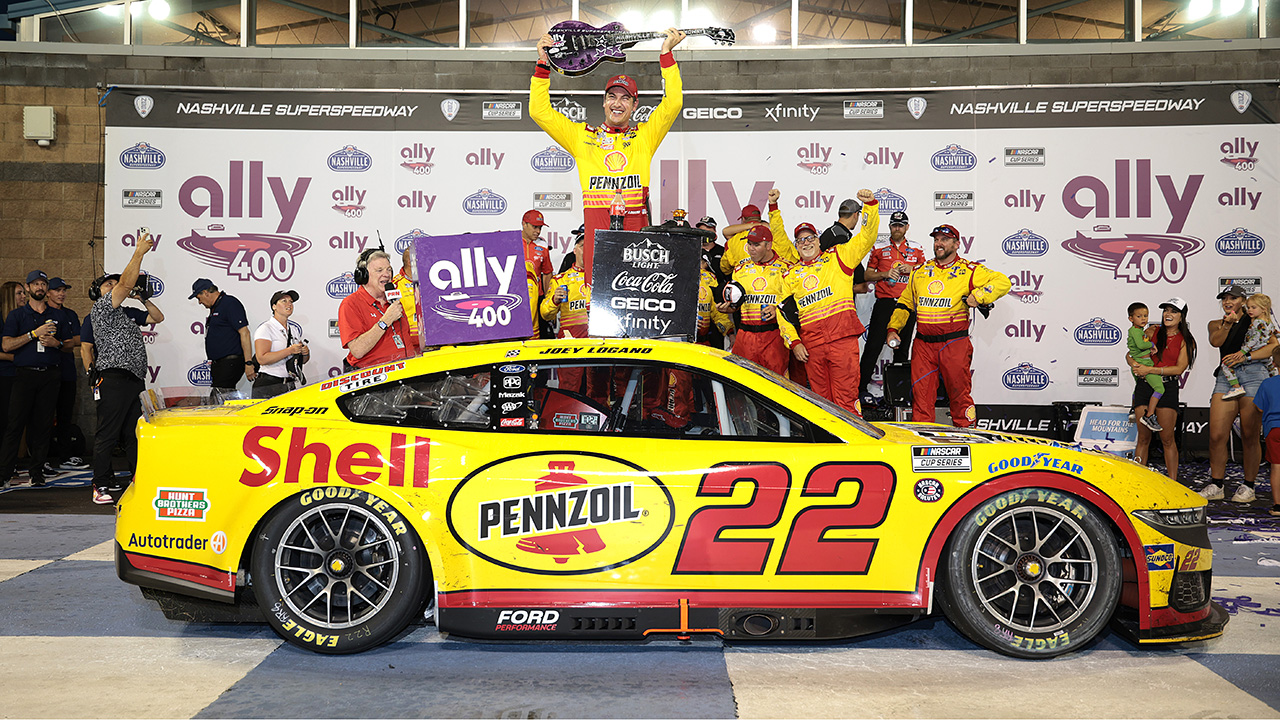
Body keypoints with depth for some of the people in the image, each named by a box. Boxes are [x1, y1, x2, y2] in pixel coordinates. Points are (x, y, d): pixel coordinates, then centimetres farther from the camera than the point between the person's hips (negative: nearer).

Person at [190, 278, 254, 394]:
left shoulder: (230, 304, -10)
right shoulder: (215, 307, 20)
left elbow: (244, 333, -17)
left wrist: (248, 363, -22)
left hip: (230, 363, -10)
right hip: (219, 363, 10)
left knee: (222, 393, -18)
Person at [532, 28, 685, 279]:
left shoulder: (645, 136, 19)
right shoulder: (582, 136, 19)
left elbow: (673, 103, 11)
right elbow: (540, 111, 17)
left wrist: (667, 54, 9)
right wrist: (543, 65, 13)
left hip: (636, 221, 0)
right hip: (597, 222, 0)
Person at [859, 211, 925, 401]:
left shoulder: (916, 249, 11)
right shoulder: (879, 248, 7)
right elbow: (868, 275, 8)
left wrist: (912, 269, -6)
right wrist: (885, 274, -10)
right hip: (884, 302, -2)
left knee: (903, 347, 8)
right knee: (874, 345, -7)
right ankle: (861, 385, -4)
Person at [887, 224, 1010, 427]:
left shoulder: (968, 271, 2)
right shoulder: (921, 272, 16)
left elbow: (1003, 282, -4)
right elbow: (905, 303, 24)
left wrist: (978, 296, -17)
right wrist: (893, 328, 14)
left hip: (954, 343, -3)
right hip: (923, 344, 4)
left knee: (959, 393, 2)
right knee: (921, 393, 1)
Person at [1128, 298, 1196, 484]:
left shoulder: (1186, 341, 5)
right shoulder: (1153, 332, 11)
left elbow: (1179, 369, -6)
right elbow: (1130, 354, 14)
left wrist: (1150, 370, -14)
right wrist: (1134, 363, -9)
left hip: (1167, 387, -2)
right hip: (1144, 386, 2)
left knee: (1167, 439, -4)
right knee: (1143, 438, 3)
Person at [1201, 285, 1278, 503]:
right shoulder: (1216, 324, 19)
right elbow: (1215, 341, -2)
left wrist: (1245, 356, -13)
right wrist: (1227, 324, -17)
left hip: (1253, 375, -3)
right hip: (1226, 377, 3)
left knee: (1250, 436, -2)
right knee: (1216, 435, -5)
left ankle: (1248, 486, 9)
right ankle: (1216, 485, 4)